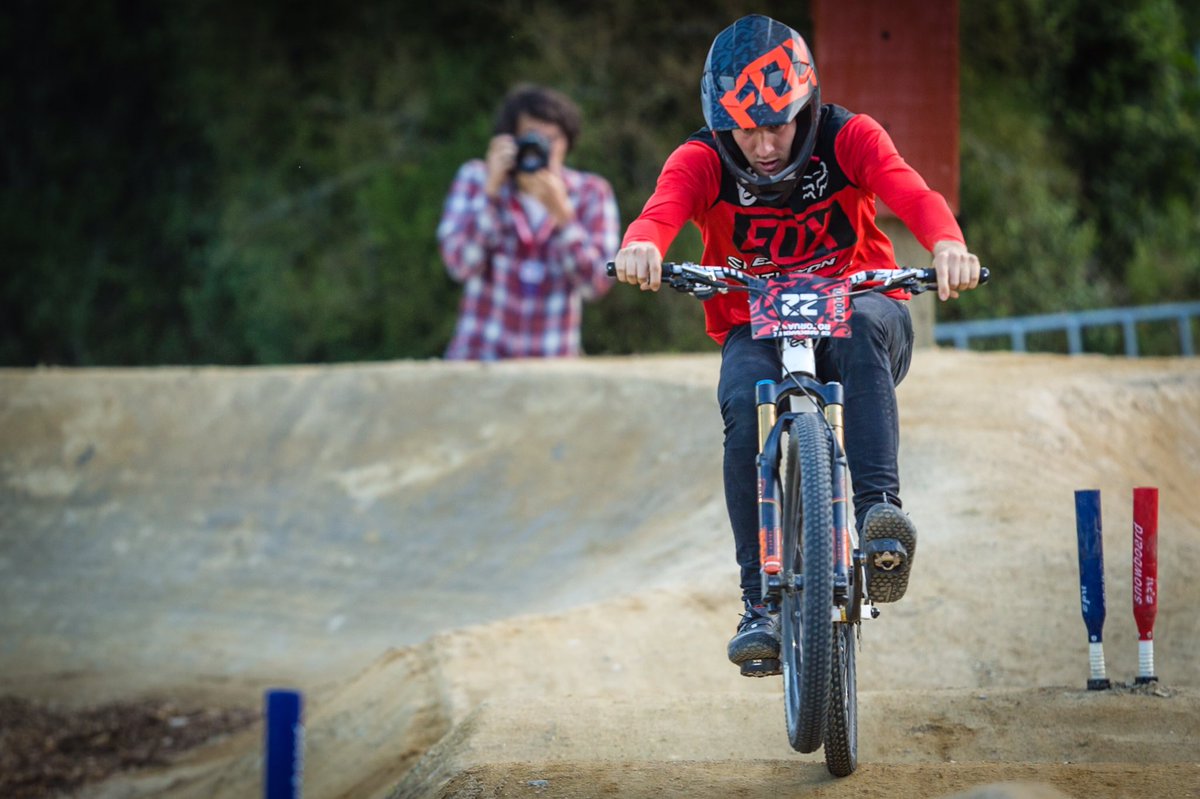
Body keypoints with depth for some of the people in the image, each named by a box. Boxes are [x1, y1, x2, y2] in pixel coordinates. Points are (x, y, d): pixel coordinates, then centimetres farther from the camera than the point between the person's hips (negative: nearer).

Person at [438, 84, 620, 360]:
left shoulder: (592, 194, 1)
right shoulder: (475, 179, 3)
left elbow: (596, 283, -10)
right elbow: (461, 264, -10)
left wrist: (561, 212, -20)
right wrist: (491, 190, -16)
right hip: (478, 356, -1)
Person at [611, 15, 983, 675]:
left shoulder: (848, 138, -12)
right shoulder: (701, 160, -10)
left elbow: (911, 193, -29)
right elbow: (664, 208, -32)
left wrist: (947, 243, -53)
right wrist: (642, 246, -57)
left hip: (856, 302, 0)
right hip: (755, 328, 0)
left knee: (866, 324, -37)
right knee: (746, 405, -32)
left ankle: (879, 506, -44)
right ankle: (761, 601, -27)